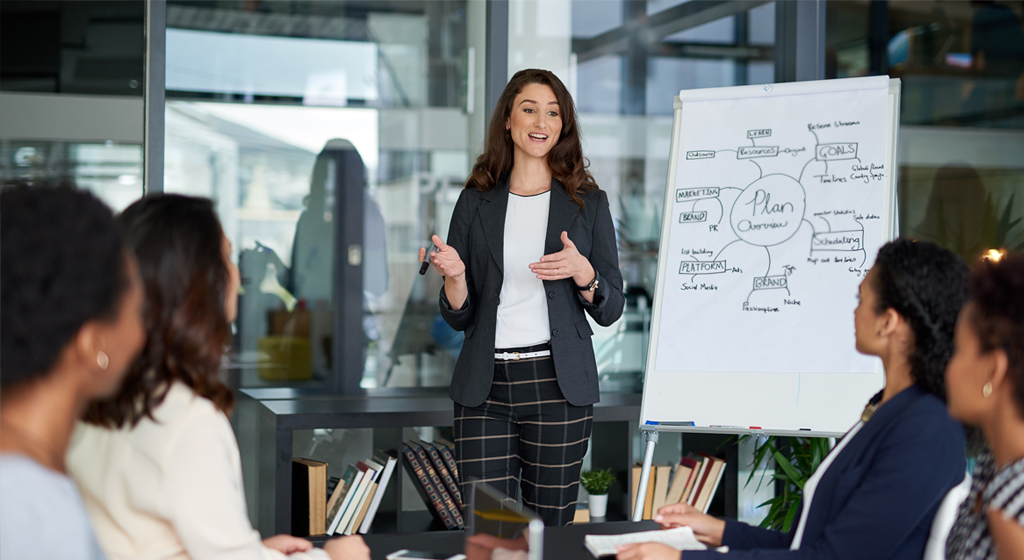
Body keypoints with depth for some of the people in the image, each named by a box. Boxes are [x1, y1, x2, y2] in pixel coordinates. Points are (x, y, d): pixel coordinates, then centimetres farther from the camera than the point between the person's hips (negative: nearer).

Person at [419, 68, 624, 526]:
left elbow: (610, 310, 7)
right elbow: (459, 317, 10)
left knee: (551, 521, 4)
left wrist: (583, 273, -12)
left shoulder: (587, 202, 6)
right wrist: (454, 275, -10)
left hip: (557, 383, -1)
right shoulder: (476, 202, 9)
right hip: (484, 385, 1)